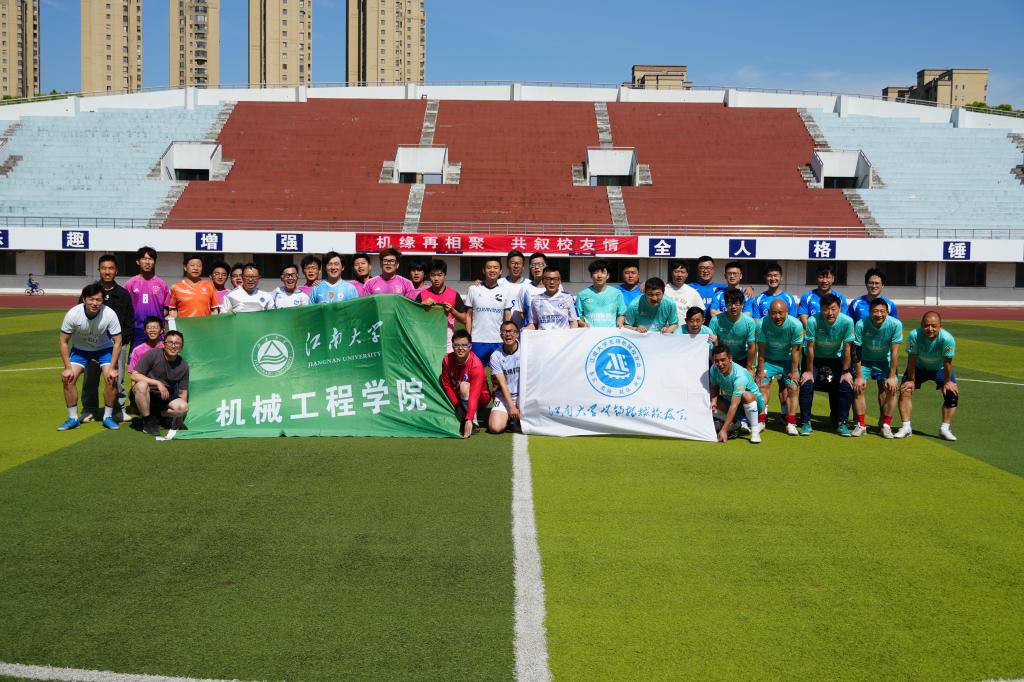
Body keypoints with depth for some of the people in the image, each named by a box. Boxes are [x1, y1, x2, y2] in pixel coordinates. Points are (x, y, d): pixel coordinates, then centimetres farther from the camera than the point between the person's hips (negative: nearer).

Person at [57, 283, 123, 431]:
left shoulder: (110, 314, -28)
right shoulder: (73, 314, -26)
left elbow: (117, 342, -17)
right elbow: (64, 341, -14)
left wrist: (112, 368, -21)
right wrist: (68, 367, -18)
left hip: (104, 349, -1)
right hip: (80, 349, 1)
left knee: (111, 378, -20)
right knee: (67, 378, -15)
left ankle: (108, 417, -1)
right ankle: (73, 418, 0)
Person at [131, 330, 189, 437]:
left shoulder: (183, 366, -2)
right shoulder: (152, 354, -13)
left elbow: (183, 392, 4)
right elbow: (134, 376, -18)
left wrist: (180, 419, 1)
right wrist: (158, 383, -27)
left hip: (164, 397, 3)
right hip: (145, 396, -3)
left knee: (183, 407, -27)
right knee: (142, 385, -38)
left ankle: (155, 415, 2)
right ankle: (147, 422, -19)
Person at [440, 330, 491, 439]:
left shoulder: (476, 365, -29)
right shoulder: (447, 360, -14)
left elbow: (474, 395, -37)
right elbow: (446, 385, -6)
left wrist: (469, 420, -46)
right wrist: (458, 407, -14)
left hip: (480, 400, -5)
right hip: (457, 398, 5)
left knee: (464, 386, -35)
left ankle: (474, 423, -26)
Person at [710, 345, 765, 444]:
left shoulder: (739, 375, -34)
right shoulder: (714, 369, -16)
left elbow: (734, 405, -39)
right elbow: (714, 388, 3)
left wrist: (724, 430, -43)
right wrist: (713, 401, -22)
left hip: (754, 401, -7)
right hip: (730, 399, 7)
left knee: (746, 395, -40)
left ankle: (755, 430, -23)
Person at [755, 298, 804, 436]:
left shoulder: (796, 325, -23)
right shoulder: (762, 324, -22)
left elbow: (795, 350, -14)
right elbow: (761, 350, -13)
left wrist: (794, 371, -9)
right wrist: (760, 371, -9)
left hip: (788, 360, 0)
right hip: (768, 359, 0)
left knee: (792, 387, -11)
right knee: (762, 385, -13)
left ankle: (790, 423, -7)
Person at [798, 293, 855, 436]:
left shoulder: (847, 322, -23)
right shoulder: (813, 321, -26)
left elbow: (846, 348, -14)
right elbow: (810, 348, -18)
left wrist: (846, 372, -11)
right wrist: (809, 371, -12)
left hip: (837, 359, 1)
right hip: (816, 359, -1)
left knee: (847, 385, -16)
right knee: (806, 384, -19)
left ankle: (842, 423, -1)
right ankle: (805, 422, -5)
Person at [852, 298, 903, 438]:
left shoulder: (895, 325, -24)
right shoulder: (861, 325, -26)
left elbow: (894, 352, -18)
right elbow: (857, 352, -18)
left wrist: (892, 376, -19)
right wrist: (859, 376, -19)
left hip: (884, 361, 1)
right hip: (864, 360, -1)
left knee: (892, 388, -16)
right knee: (858, 387, -17)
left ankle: (886, 425, -2)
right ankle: (860, 425, -4)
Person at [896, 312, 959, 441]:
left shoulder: (947, 339, -34)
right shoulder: (914, 335, -34)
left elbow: (947, 362, -22)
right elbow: (912, 359, -22)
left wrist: (947, 382, -14)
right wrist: (911, 380, -16)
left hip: (940, 368, 0)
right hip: (919, 367, 0)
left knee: (952, 393, -14)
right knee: (905, 389, -15)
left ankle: (945, 429, 0)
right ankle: (906, 427, -5)